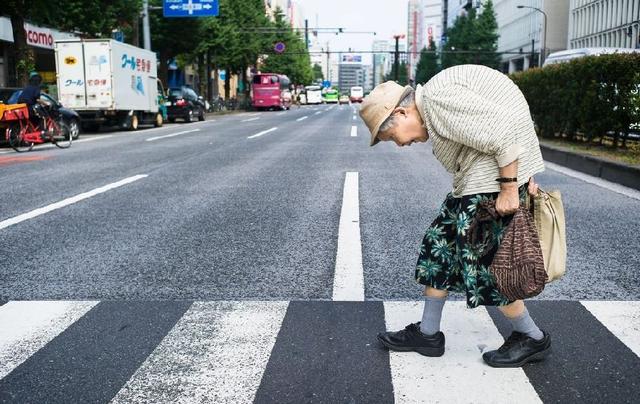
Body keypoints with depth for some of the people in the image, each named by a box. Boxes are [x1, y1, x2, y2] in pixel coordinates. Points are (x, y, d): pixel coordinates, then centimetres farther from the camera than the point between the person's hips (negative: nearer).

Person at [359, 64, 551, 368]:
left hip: (494, 180, -11)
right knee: (440, 245, 12)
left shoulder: (436, 96, -17)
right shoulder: (432, 111, 14)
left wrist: (509, 188, -20)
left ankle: (533, 338, 18)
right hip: (473, 183, 11)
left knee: (483, 260, -2)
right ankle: (428, 334, 22)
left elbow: (502, 130, -23)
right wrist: (526, 179, 12)